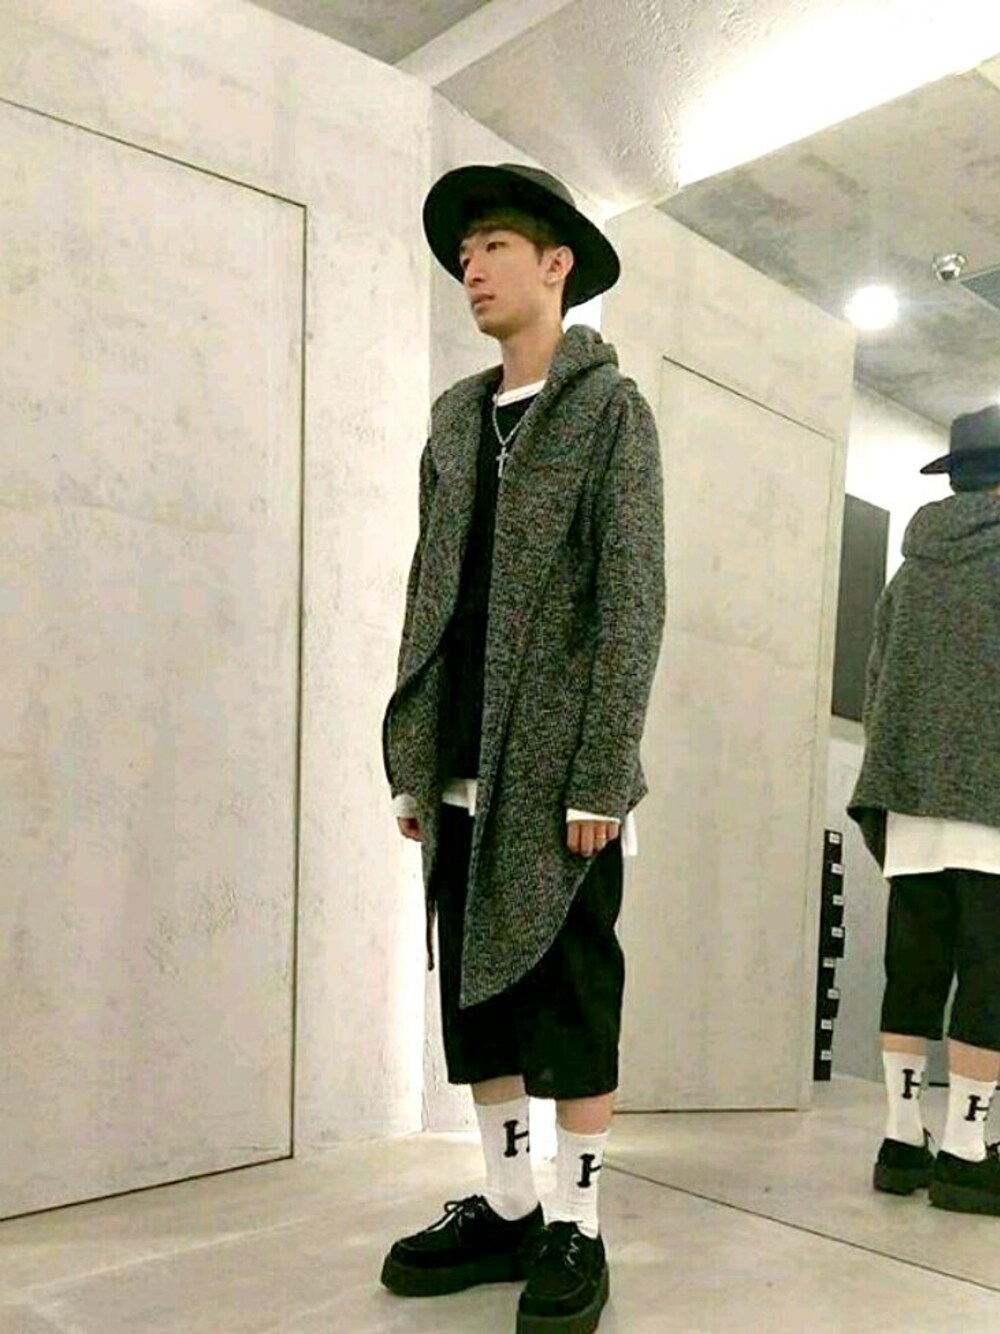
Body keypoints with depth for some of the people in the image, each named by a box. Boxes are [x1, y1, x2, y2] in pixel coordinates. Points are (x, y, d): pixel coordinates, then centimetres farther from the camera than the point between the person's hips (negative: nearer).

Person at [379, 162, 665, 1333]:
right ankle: (504, 1205, 25)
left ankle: (575, 1228, 17)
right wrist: (411, 762, 7)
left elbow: (631, 601, -8)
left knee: (571, 997, 3)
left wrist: (600, 776, -15)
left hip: (558, 772, -5)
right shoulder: (455, 420, 16)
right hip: (460, 773, 6)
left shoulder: (611, 409, 1)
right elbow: (429, 596, 12)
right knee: (474, 986, 11)